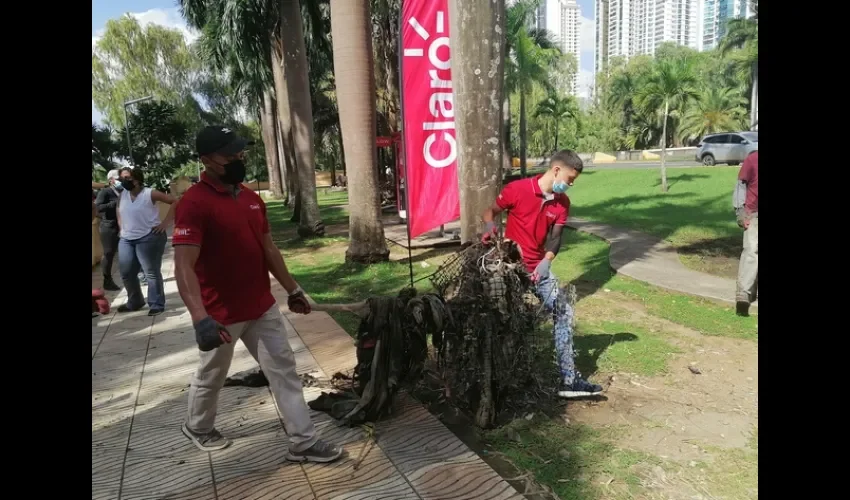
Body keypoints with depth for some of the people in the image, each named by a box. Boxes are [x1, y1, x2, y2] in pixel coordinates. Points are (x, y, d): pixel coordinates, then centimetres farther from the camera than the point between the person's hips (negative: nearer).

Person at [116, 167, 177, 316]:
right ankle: (134, 302, 29)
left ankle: (157, 305, 6)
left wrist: (166, 223, -15)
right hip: (126, 239, 7)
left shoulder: (150, 193, -10)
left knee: (151, 272, -3)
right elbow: (120, 211, 29)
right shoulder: (122, 195, 10)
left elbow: (175, 201, -13)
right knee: (126, 273, 12)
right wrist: (122, 227, 14)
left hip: (148, 238, -7)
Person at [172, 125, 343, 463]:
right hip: (222, 314, -6)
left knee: (284, 370, 7)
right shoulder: (194, 203, -19)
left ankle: (303, 443, 17)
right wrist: (200, 318, -37)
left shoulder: (251, 197, 6)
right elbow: (183, 267, -27)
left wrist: (292, 289, 14)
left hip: (263, 307, 6)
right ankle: (197, 428, 46)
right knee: (211, 377, 17)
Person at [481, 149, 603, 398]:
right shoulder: (517, 189, -15)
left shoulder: (563, 202, 2)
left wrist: (546, 261, -17)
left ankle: (568, 379, 7)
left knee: (564, 314, 0)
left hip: (539, 268, 6)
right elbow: (490, 212, -4)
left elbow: (555, 237, 1)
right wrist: (490, 227, -26)